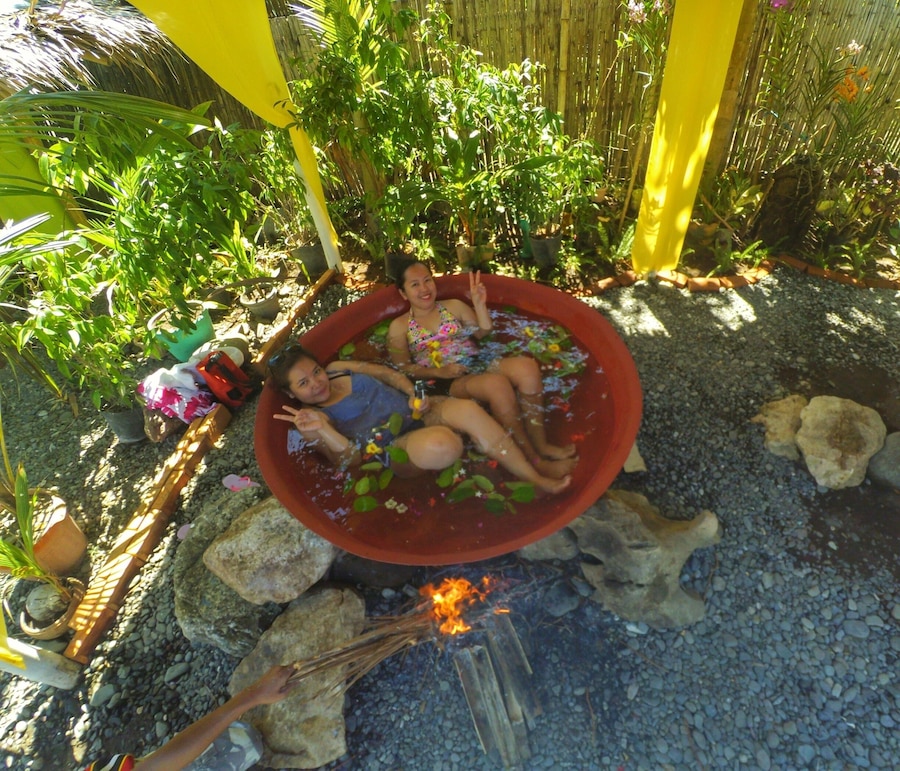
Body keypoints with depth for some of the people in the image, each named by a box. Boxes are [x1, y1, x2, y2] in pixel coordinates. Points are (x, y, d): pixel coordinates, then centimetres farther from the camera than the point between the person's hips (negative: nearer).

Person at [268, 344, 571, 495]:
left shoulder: (338, 369, 12)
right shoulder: (309, 421, -1)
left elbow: (389, 373, 18)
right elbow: (351, 458, -10)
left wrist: (414, 394, 0)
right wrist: (322, 429, -27)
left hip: (414, 410, 6)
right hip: (396, 449, -5)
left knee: (468, 408, -26)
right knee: (440, 445, -40)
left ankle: (537, 479, -19)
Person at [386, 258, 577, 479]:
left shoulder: (453, 306, 18)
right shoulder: (399, 327, 7)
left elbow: (483, 333, 17)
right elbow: (403, 369, 1)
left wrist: (479, 304, 1)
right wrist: (439, 372, -12)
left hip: (478, 366, 5)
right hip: (449, 384, -4)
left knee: (527, 366, -27)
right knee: (497, 384, -37)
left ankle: (541, 444, -20)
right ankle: (534, 460, -26)